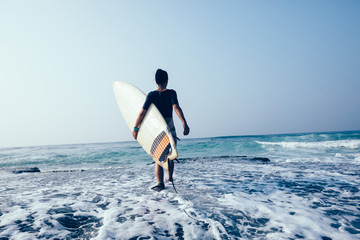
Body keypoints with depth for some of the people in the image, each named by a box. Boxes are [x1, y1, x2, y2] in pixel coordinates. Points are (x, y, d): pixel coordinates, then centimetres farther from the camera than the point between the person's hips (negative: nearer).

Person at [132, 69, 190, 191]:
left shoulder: (151, 95, -1)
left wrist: (135, 128, 0)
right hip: (170, 130, 0)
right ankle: (170, 177, 36)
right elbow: (176, 108, -22)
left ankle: (160, 183, -10)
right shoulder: (171, 93, -6)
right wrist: (184, 123, -29)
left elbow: (142, 112, -6)